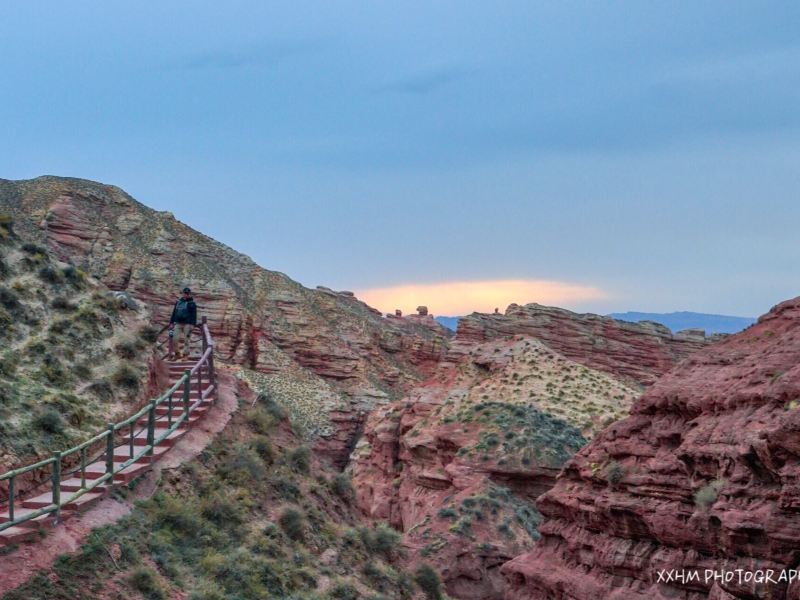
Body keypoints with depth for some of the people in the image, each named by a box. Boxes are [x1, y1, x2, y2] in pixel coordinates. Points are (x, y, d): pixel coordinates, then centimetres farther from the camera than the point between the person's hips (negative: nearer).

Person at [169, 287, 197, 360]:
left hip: (187, 324, -4)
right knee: (175, 339, -3)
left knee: (186, 339, -3)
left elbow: (194, 315, -4)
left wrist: (192, 324, -13)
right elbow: (174, 313, 19)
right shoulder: (178, 302, 15)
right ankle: (177, 353, 8)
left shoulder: (191, 303, 1)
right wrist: (171, 323, 14)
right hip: (178, 323, 4)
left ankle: (185, 354, 3)